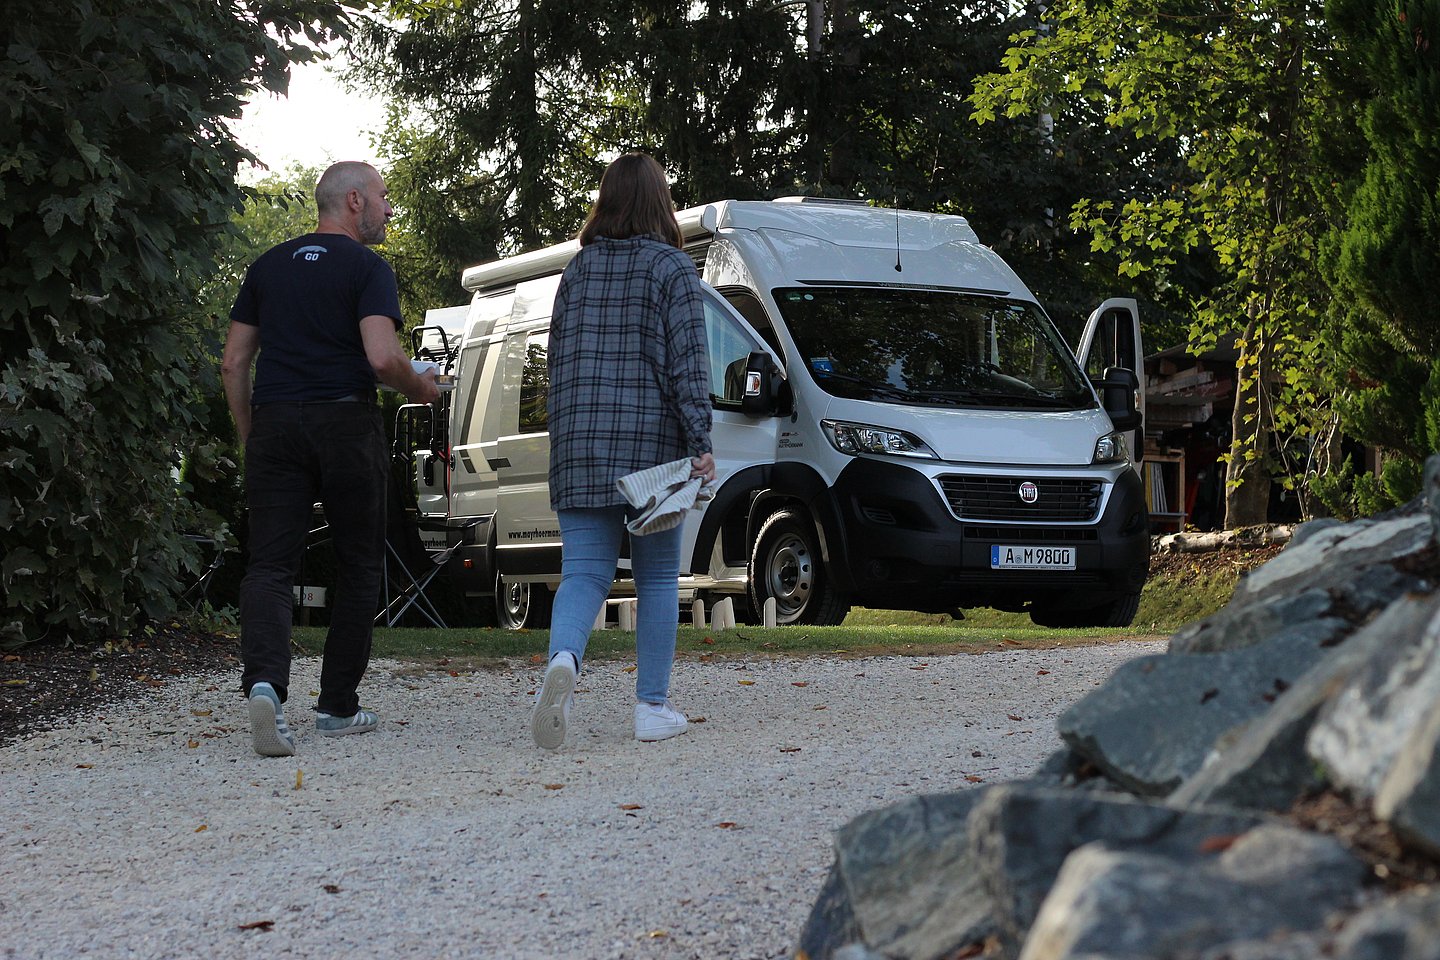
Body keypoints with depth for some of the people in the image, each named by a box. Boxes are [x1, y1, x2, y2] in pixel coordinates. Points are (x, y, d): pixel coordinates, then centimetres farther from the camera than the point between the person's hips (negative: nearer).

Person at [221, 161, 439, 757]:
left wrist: (249, 438, 19)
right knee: (360, 567, 11)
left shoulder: (268, 266, 14)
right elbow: (382, 356, -17)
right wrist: (420, 388, 2)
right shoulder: (366, 267, -3)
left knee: (270, 567, -3)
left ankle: (264, 683, -28)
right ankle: (338, 707, 13)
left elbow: (233, 363, 12)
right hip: (345, 423, -4)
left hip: (275, 426, 4)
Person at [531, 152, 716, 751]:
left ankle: (563, 659, -29)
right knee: (657, 577, 8)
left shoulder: (577, 269, 11)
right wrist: (700, 443, -13)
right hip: (651, 443, -3)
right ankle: (653, 708, 10)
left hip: (579, 446, 3)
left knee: (584, 572, 1)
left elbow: (559, 359, 15)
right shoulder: (671, 268, -2)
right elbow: (687, 360, -10)